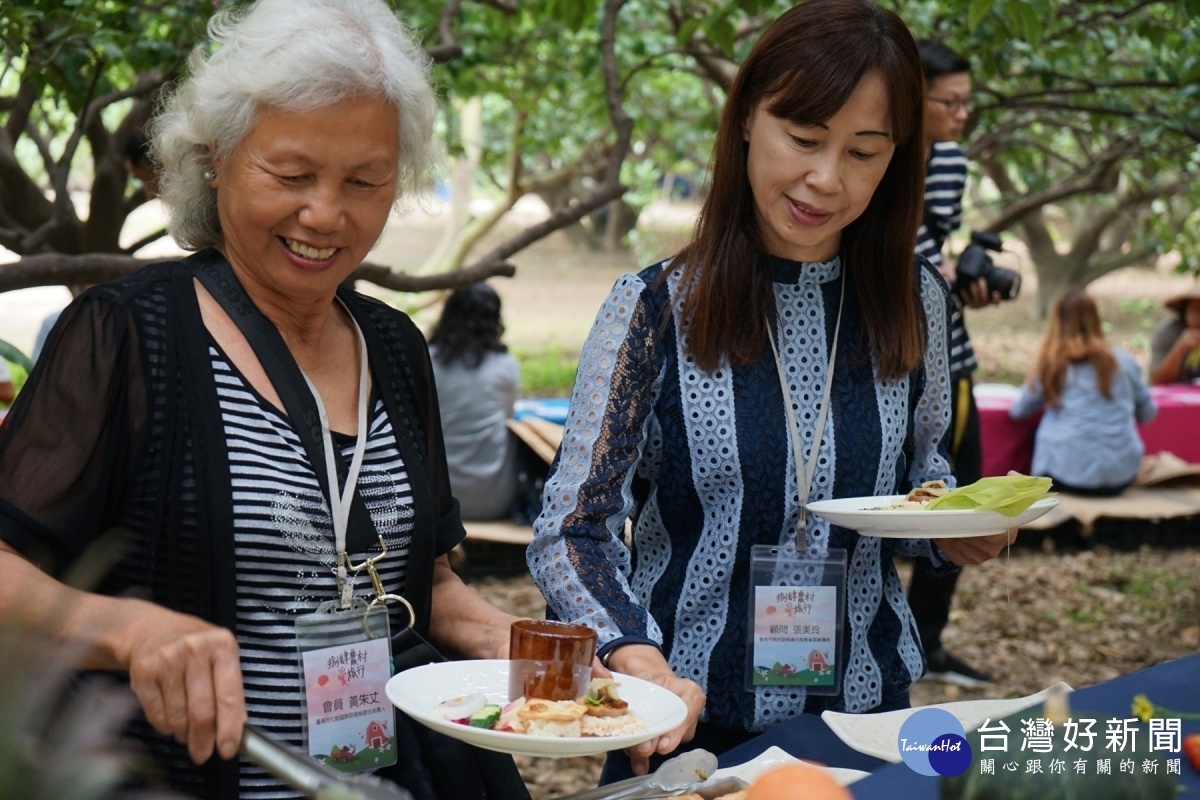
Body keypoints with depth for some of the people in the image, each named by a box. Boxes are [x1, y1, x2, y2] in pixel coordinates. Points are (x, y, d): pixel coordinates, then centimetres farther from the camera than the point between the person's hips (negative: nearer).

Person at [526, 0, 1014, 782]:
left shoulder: (914, 300, -2)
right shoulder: (655, 310, -13)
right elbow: (572, 531, -15)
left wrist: (954, 534, -9)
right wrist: (636, 657, -32)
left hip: (869, 707, 4)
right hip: (693, 721, -3)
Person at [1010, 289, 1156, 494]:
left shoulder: (1052, 365, -2)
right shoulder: (1123, 361, 4)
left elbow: (1018, 410, 9)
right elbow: (1147, 413, 16)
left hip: (1068, 477, -3)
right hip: (1121, 476, 3)